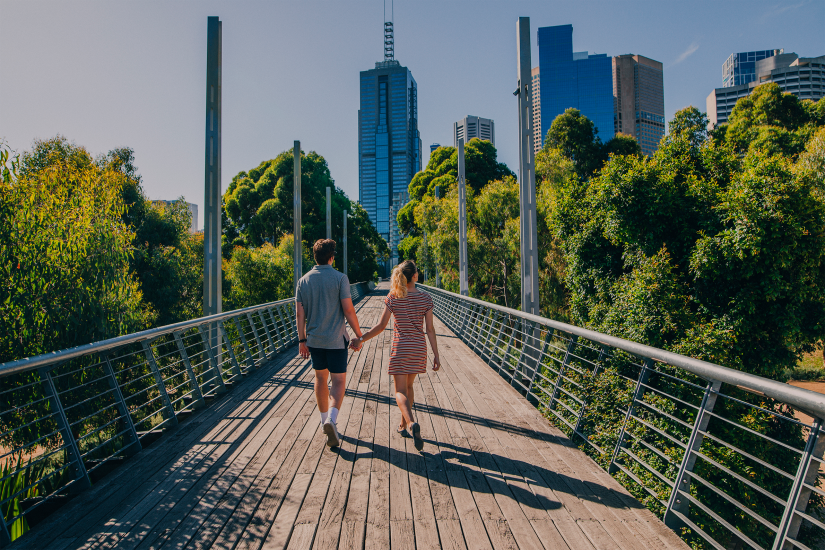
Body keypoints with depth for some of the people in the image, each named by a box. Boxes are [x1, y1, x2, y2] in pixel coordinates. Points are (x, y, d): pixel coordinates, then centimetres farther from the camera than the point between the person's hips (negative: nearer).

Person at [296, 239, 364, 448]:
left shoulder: (303, 281, 3)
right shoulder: (340, 278, -10)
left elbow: (300, 314, 2)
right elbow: (348, 310, -13)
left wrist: (302, 340, 10)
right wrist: (359, 335, -4)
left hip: (314, 339, 4)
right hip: (335, 339, -4)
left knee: (321, 378, 18)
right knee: (338, 381, 2)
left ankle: (324, 419, 28)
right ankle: (331, 419, -18)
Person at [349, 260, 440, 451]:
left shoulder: (392, 298, -6)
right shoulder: (425, 298, -3)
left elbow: (381, 326, -9)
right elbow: (430, 329, -4)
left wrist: (361, 339, 0)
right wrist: (436, 355, 1)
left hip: (400, 347, -2)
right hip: (419, 348, 2)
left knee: (400, 391, 2)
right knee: (408, 386, 22)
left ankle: (412, 423, -24)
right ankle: (403, 425, 31)